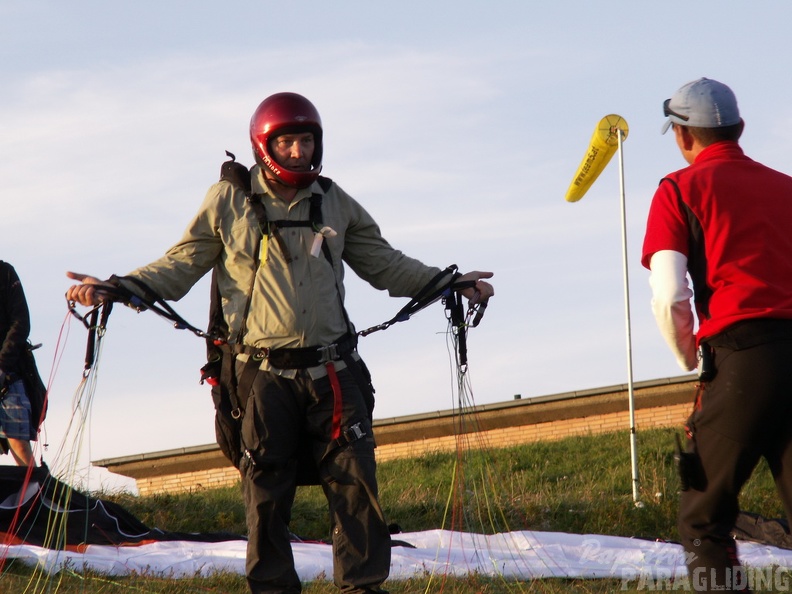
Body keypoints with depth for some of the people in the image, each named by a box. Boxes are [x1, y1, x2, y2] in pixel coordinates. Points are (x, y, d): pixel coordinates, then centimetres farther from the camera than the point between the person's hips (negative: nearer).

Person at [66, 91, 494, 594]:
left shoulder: (335, 204, 12)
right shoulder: (229, 202, 3)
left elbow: (385, 265, 22)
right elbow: (181, 266, 7)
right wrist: (116, 287, -6)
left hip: (333, 372, 2)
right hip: (265, 376, -2)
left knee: (355, 481, -4)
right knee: (267, 490, -1)